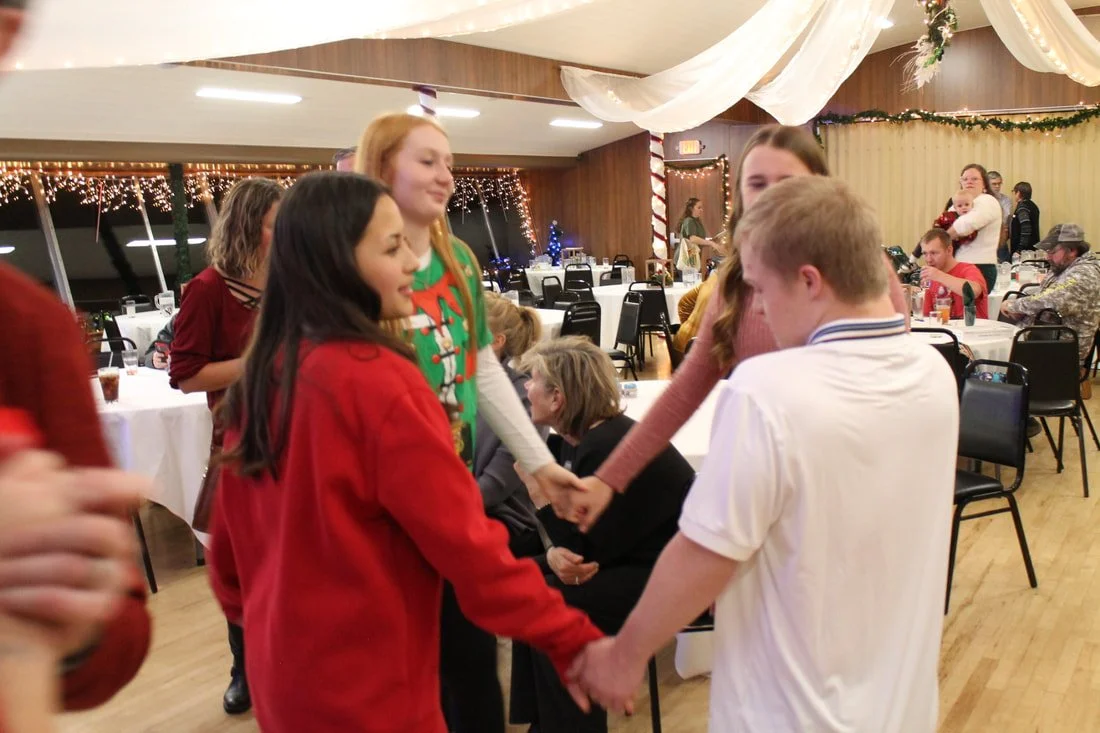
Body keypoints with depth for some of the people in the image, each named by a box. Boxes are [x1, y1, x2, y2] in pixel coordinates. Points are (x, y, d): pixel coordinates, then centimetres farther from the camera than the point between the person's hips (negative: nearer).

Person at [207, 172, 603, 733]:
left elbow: (231, 540, 9)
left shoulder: (260, 375, -1)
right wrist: (575, 642, -16)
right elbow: (466, 543, -23)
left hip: (283, 671, 7)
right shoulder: (378, 380, -24)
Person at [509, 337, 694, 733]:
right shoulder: (572, 438, 1)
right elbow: (574, 533, 5)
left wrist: (539, 487, -21)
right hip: (631, 558, 9)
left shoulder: (607, 449, -26)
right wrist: (554, 555, -17)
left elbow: (587, 550, -20)